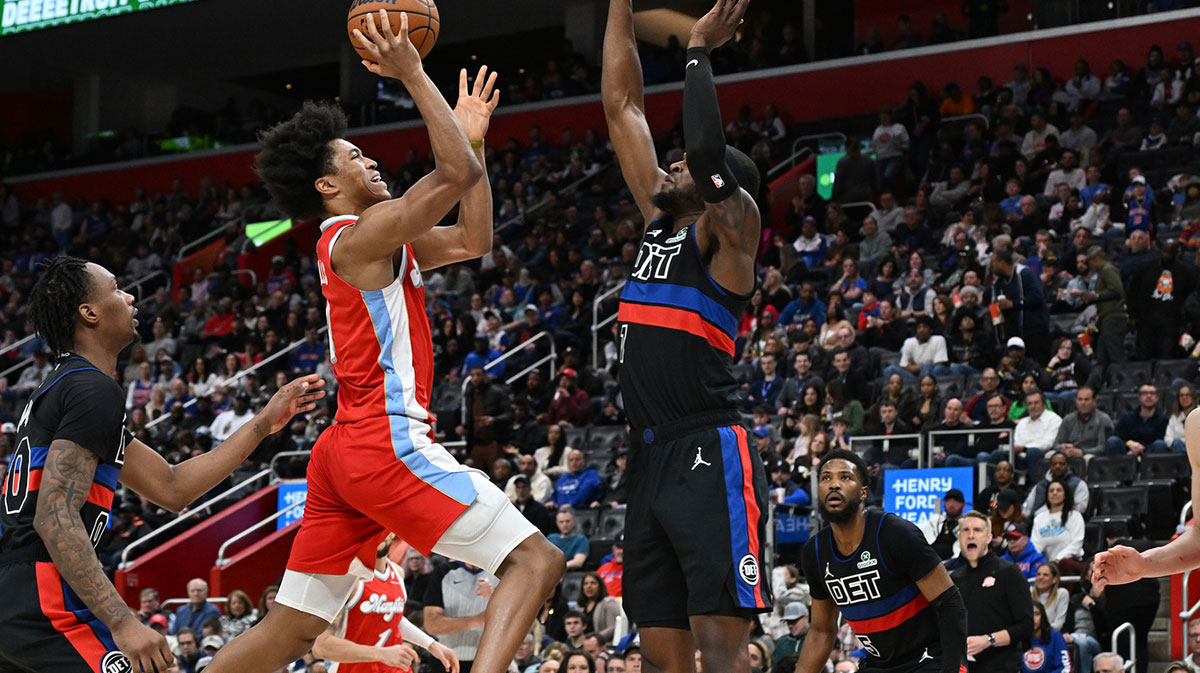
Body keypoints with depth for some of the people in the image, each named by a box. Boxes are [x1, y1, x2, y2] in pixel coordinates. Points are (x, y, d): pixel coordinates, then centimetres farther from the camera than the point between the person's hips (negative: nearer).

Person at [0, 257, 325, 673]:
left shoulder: (65, 386, 22)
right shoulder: (94, 390, -10)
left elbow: (172, 489, 23)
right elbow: (54, 517, -21)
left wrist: (264, 423, 24)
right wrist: (122, 622, -26)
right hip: (47, 606, -10)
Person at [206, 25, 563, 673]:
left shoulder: (381, 243, 20)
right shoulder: (358, 236, -9)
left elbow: (473, 241, 26)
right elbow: (457, 173, -19)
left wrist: (473, 136, 22)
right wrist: (413, 75, -12)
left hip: (345, 450, 10)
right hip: (388, 442, -10)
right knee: (534, 560, -12)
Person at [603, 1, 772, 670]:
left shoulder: (729, 226, 0)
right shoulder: (661, 221, 19)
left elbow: (707, 150, -21)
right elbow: (622, 106, 21)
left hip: (711, 457, -8)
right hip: (652, 461, 8)